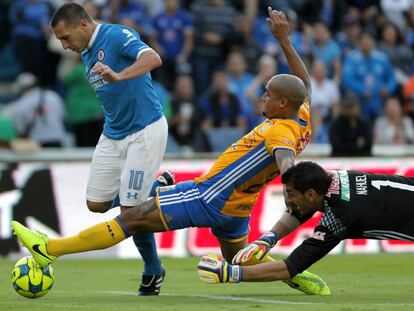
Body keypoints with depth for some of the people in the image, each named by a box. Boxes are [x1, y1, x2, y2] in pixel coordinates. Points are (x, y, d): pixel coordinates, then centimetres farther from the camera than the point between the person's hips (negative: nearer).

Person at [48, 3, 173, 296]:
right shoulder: (86, 55, 11)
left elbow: (153, 59, -34)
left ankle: (153, 271, 11)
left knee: (131, 208, -9)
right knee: (96, 203, 6)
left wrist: (117, 76, -48)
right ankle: (156, 187, 25)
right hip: (112, 135, 9)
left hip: (145, 131, -9)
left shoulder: (117, 36, -16)